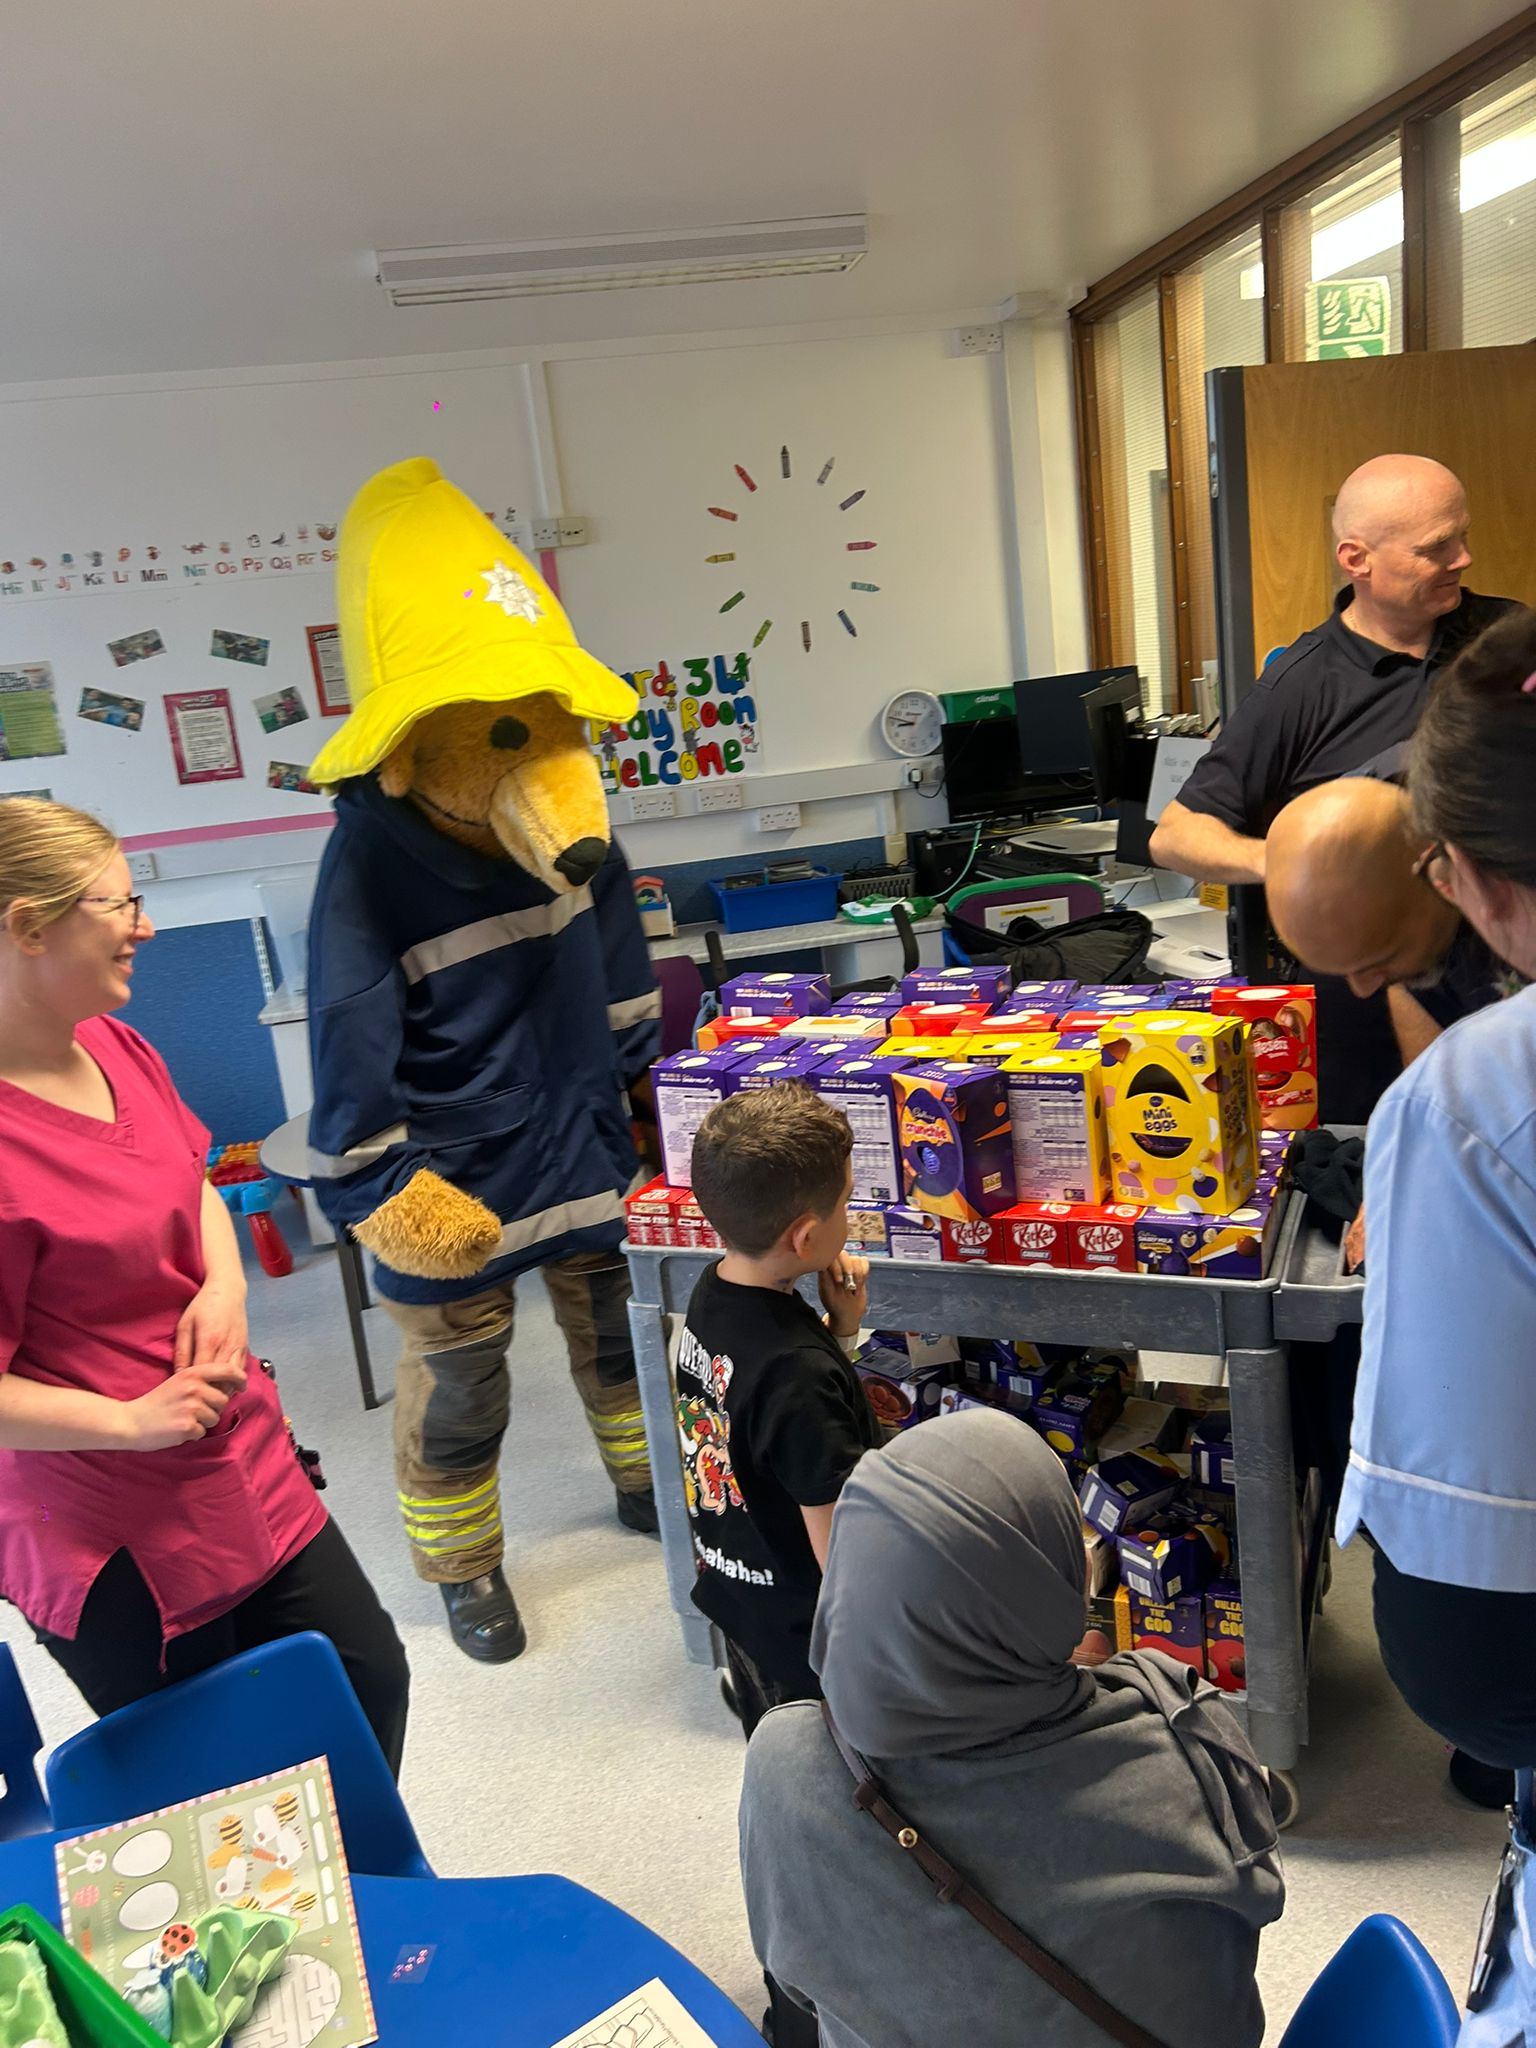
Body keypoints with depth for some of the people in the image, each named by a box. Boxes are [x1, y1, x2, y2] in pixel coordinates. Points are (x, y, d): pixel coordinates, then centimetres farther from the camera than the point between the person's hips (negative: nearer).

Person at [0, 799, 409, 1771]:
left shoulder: (114, 1047, -1)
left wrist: (225, 1285, -3)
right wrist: (131, 1421, -21)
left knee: (372, 1683, 20)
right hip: (117, 1543, -8)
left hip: (248, 1472, 8)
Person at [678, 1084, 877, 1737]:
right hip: (806, 1633, -8)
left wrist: (838, 1327, -8)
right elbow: (841, 1553, -29)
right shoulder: (799, 1375, -35)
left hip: (730, 1588, 8)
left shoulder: (712, 1293, -10)